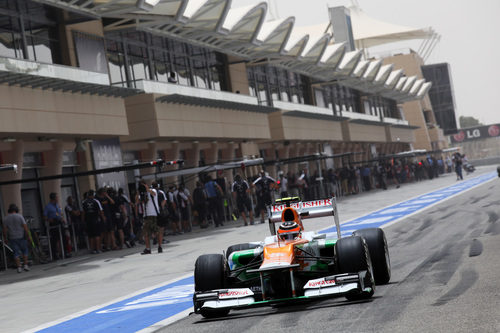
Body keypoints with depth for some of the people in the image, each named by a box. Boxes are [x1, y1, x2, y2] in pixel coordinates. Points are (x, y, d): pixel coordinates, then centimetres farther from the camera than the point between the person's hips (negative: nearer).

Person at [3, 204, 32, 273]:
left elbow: (5, 230, -1)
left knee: (16, 253, 6)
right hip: (21, 237, -2)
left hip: (12, 238, 2)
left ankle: (19, 267, 0)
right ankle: (25, 265, 6)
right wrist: (29, 236, -5)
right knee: (25, 251, 13)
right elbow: (25, 227, -10)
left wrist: (5, 239, 9)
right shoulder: (20, 216, -7)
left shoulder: (6, 219, 0)